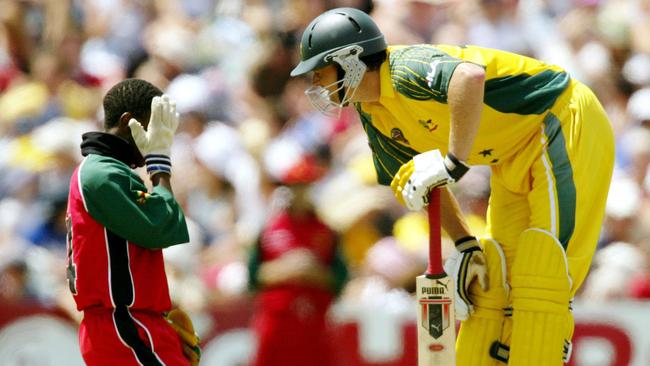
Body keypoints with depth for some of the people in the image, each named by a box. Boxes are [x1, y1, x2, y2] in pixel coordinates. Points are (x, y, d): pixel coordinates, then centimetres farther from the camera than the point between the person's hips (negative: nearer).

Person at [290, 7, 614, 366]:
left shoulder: (406, 69, -24)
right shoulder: (374, 115, 5)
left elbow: (470, 77, -46)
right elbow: (422, 184, 13)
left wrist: (452, 163, -40)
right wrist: (464, 246, 2)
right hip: (516, 161, 10)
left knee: (542, 280, -15)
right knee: (488, 280, 10)